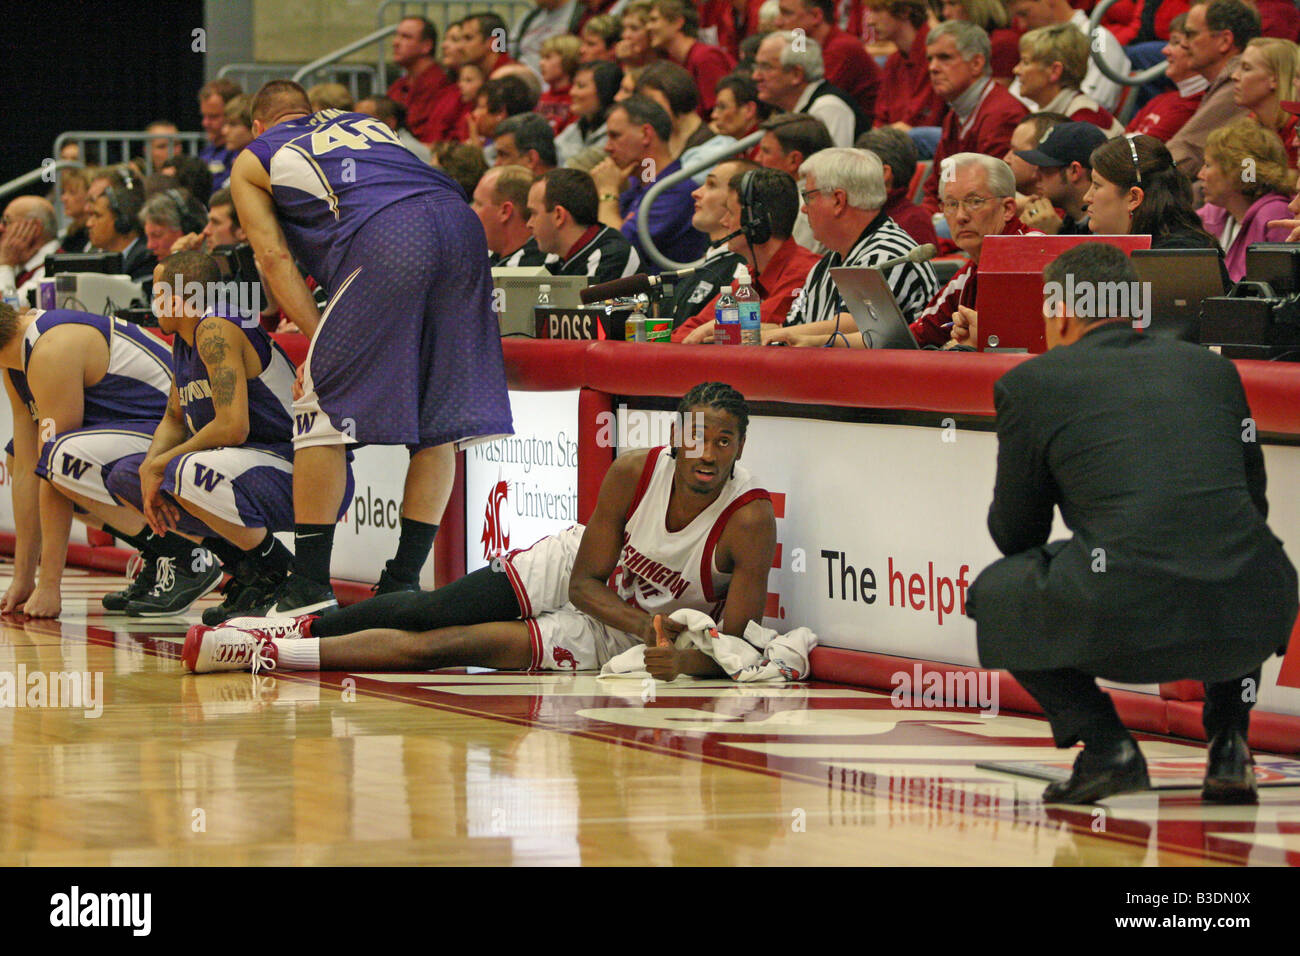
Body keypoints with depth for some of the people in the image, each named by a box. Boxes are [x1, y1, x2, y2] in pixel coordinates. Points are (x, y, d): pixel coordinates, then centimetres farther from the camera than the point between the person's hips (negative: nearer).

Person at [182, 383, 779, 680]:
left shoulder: (750, 521, -28)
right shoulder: (635, 473, -19)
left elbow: (733, 641, -25)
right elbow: (586, 579, -12)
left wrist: (686, 661, -45)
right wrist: (647, 624, -29)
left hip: (612, 642, -3)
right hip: (570, 571, 3)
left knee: (449, 646, -13)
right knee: (432, 611, -11)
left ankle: (267, 653, -11)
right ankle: (298, 627, 11)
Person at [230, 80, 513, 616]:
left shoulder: (252, 160, 26)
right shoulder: (368, 124, 40)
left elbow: (273, 256, 14)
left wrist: (318, 337, 9)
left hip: (386, 239, -5)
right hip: (460, 219, 5)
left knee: (323, 411, 4)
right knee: (438, 420, 11)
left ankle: (310, 584, 3)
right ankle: (404, 582, 13)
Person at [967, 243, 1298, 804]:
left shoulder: (1031, 383, 11)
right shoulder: (1212, 367, 21)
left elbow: (1015, 535, 19)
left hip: (1122, 621, -4)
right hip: (1247, 625, 4)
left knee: (992, 594, 26)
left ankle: (1103, 743, 8)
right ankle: (1228, 743, 20)